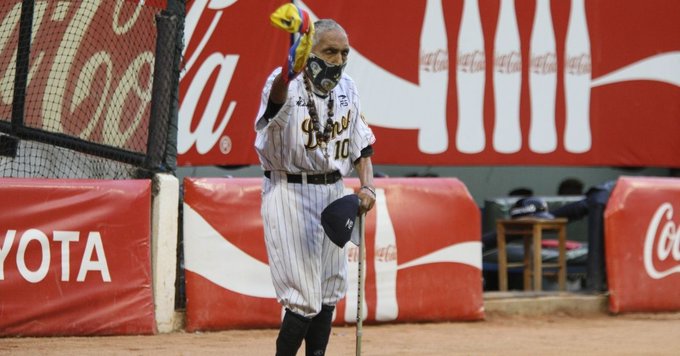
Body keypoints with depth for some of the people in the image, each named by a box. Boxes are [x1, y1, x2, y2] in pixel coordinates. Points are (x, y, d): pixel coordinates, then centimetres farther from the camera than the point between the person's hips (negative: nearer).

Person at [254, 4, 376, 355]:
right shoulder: (287, 84, -17)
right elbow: (274, 107, -42)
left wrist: (366, 185, -1)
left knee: (329, 289, 13)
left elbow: (361, 143, 15)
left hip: (333, 192, 7)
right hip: (288, 192, -7)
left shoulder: (346, 88, 4)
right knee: (304, 298, -11)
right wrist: (289, 71, -62)